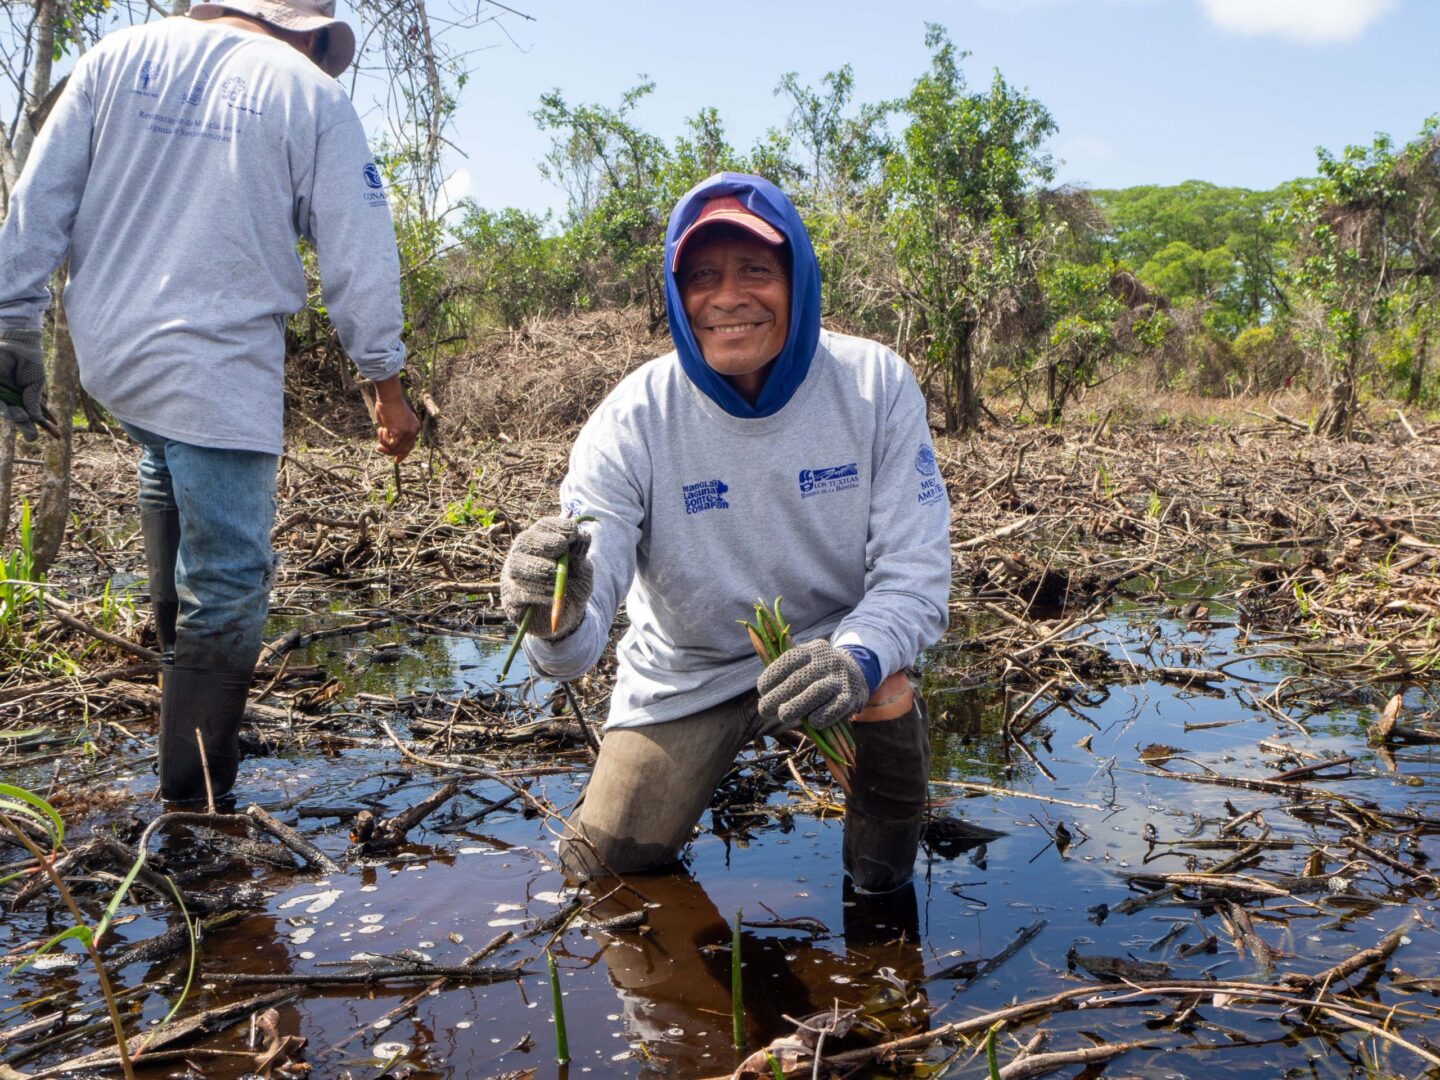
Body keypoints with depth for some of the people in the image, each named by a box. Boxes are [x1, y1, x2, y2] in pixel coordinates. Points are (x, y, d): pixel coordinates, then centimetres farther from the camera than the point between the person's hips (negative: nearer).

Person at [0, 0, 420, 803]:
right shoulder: (311, 94, -2)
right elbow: (361, 258, -2)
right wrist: (388, 387, 7)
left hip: (108, 355, 5)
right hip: (220, 372, -5)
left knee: (167, 458, 38)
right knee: (227, 590, 3)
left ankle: (175, 633, 44)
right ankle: (195, 803, 11)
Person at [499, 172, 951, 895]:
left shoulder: (876, 385, -18)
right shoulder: (632, 421, -20)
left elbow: (914, 572, -19)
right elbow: (580, 636, -25)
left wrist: (857, 657, -41)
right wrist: (559, 625, -51)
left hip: (827, 648, 0)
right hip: (683, 677, 1)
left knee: (880, 687, -32)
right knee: (606, 864, -1)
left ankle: (886, 858, 0)